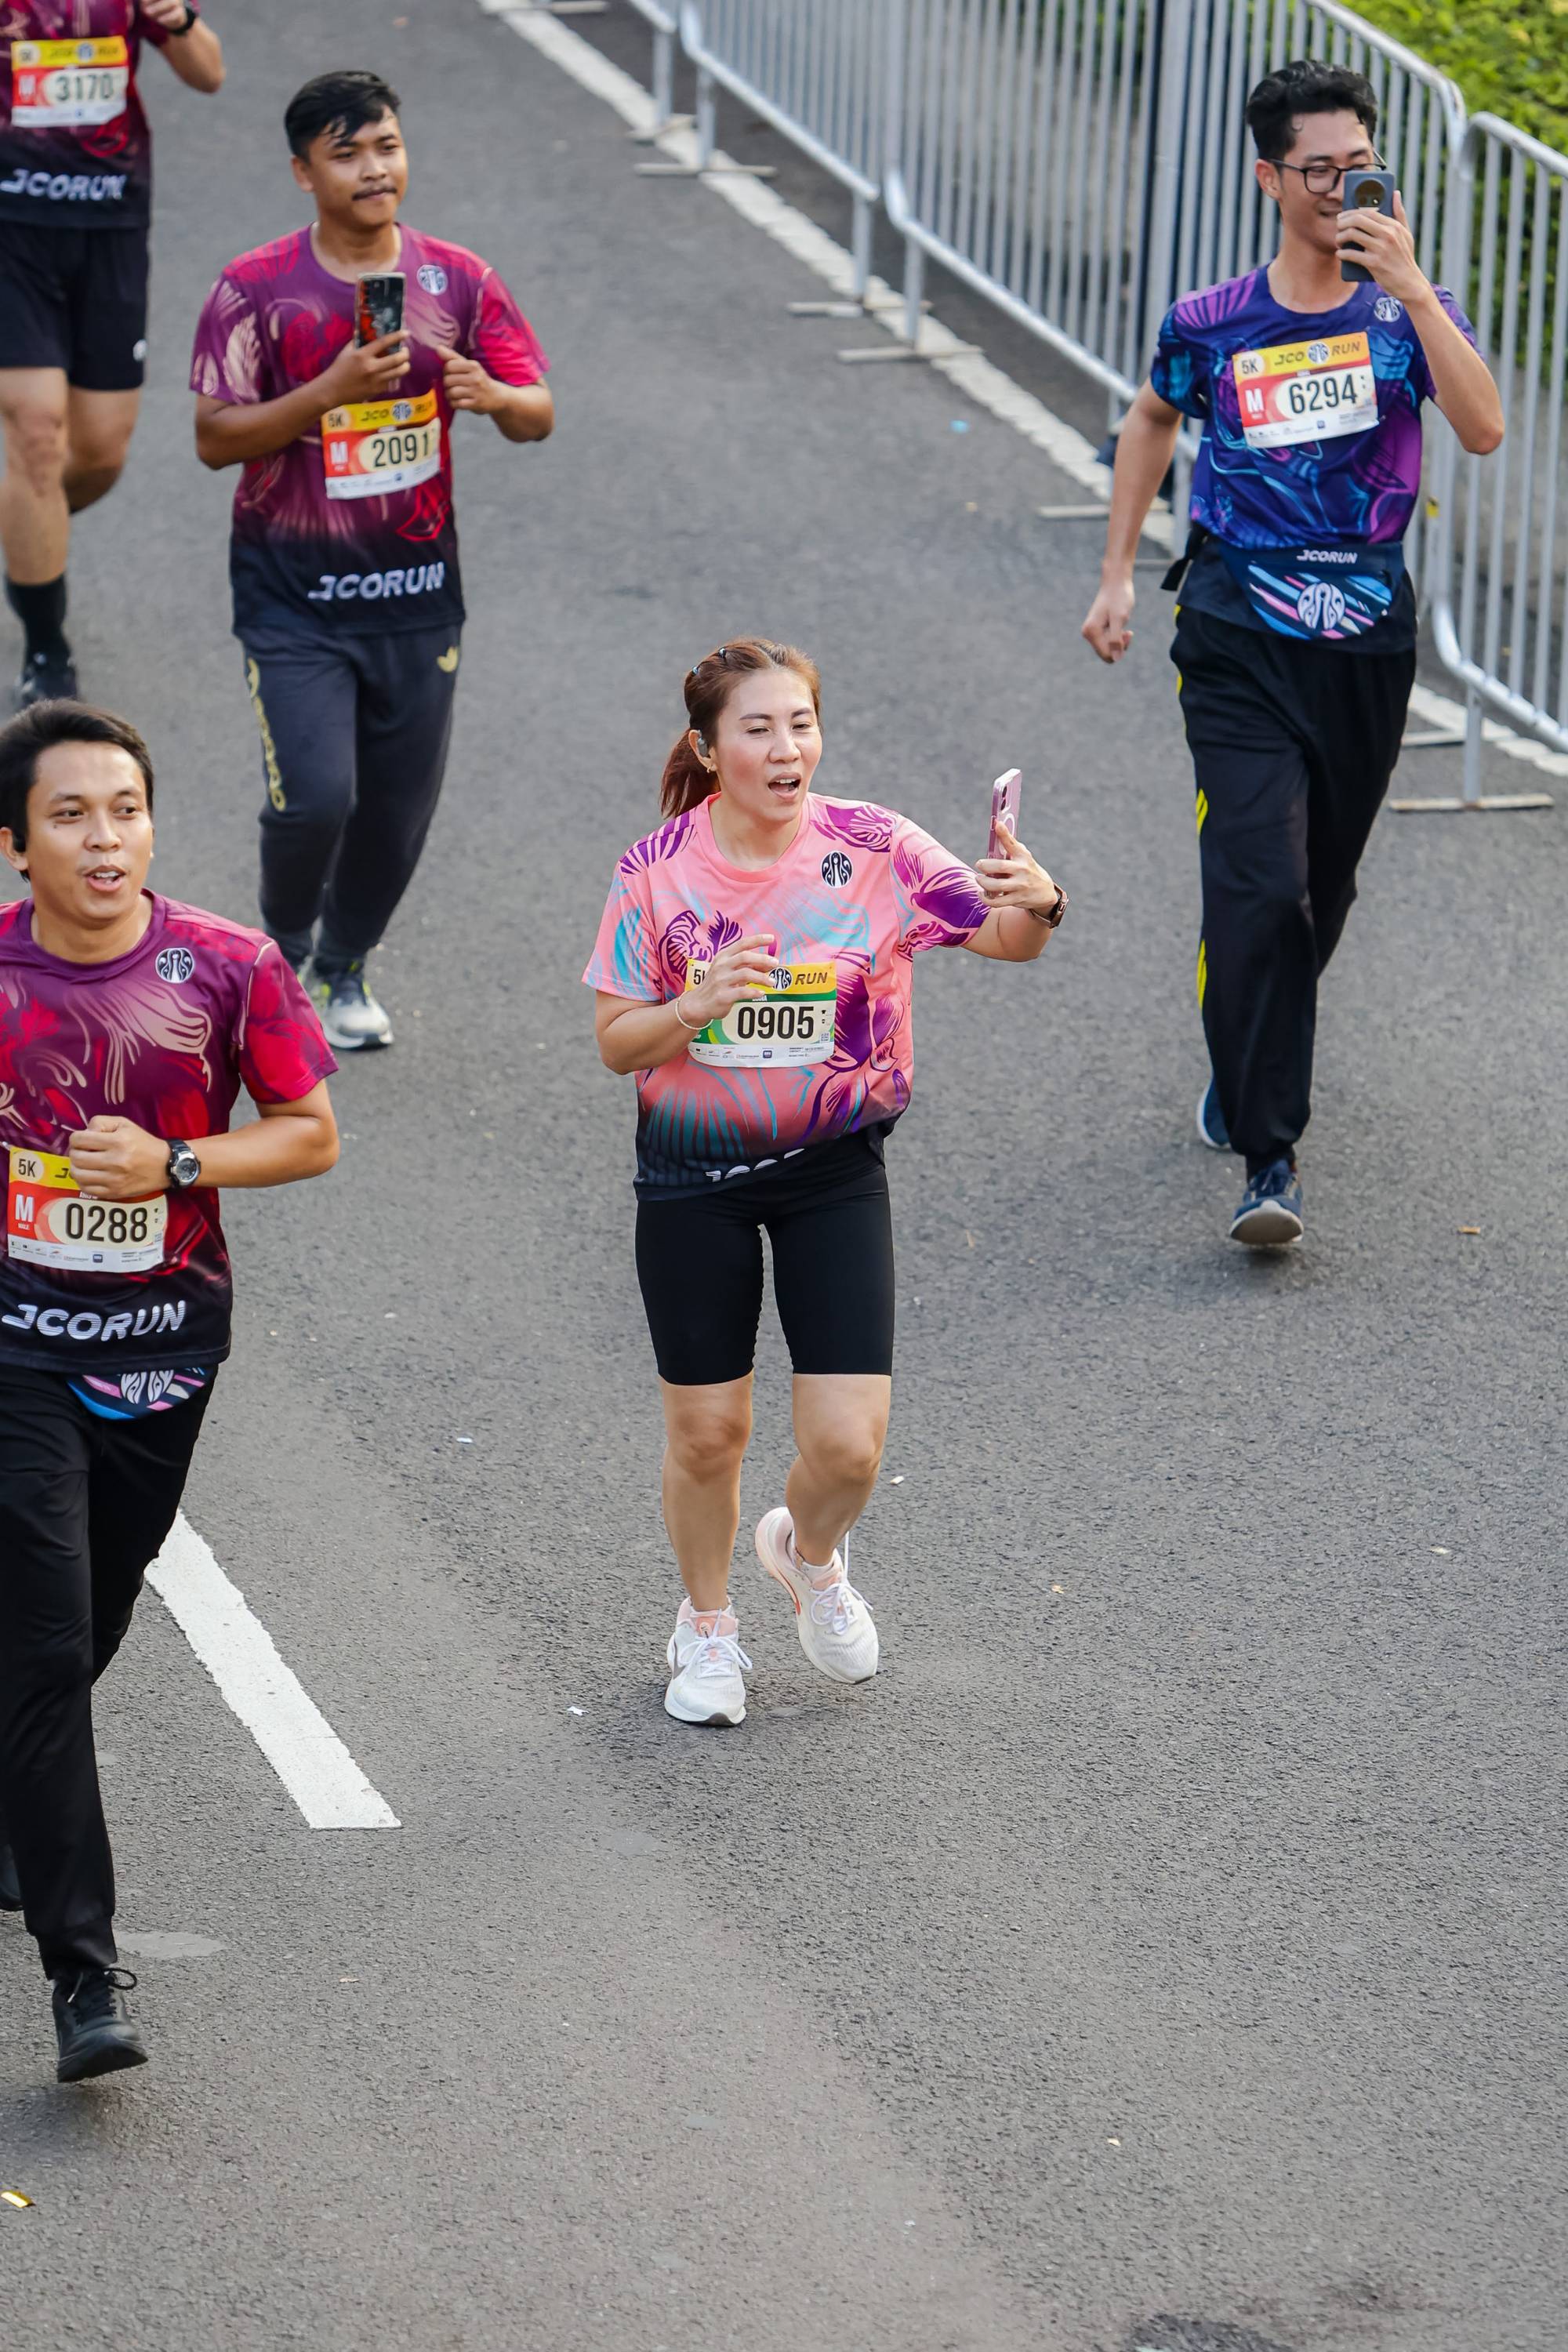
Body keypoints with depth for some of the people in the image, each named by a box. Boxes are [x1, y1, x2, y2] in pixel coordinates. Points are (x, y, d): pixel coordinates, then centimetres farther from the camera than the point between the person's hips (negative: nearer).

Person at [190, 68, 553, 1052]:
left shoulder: (458, 280, 0)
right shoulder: (258, 290, -9)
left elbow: (537, 414, 2)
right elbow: (216, 438, -11)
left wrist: (492, 395, -21)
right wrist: (331, 390, -24)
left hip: (416, 590, 4)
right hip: (293, 593, -4)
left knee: (400, 807, 8)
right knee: (316, 795, -16)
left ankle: (344, 968, 34)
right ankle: (282, 952, 14)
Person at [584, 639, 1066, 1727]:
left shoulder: (872, 848, -10)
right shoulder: (658, 871, -9)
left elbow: (1002, 935, -17)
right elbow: (617, 1042, -5)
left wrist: (1034, 906, -40)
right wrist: (696, 1006, -25)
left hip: (833, 1172, 0)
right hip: (694, 1178, 0)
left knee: (850, 1445, -6)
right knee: (707, 1433, 7)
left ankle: (807, 1552, 30)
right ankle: (708, 1622, 36)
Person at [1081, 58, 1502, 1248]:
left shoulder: (1407, 311, -1)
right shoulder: (1211, 325, 0)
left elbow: (1484, 428, -18)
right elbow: (1154, 421, 21)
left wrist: (1408, 283, -23)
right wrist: (1118, 573, 18)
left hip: (1368, 637, 2)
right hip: (1242, 641, -2)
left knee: (1320, 891, 15)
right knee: (1260, 891, -15)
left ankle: (1248, 1068, 43)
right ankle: (1270, 1158, -14)